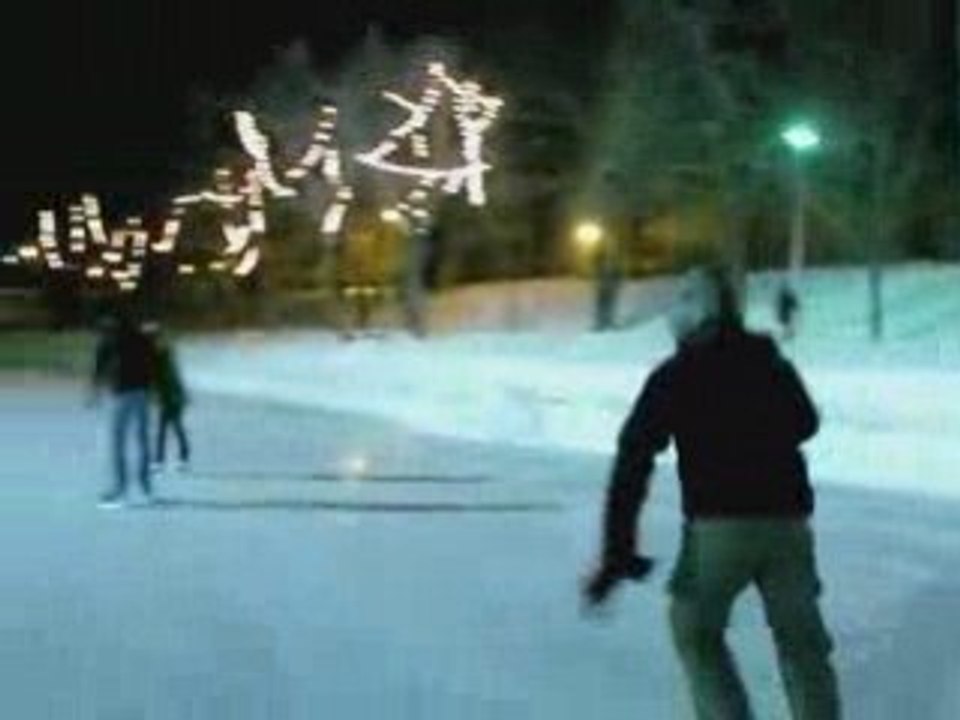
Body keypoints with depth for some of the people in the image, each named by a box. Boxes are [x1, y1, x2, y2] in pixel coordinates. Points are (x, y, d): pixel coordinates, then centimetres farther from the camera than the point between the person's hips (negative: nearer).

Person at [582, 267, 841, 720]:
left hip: (718, 525, -3)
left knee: (696, 633, 19)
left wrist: (617, 551, -3)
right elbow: (805, 424, 32)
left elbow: (633, 460, -3)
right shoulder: (772, 363, 13)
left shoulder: (675, 375, 3)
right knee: (802, 643, 16)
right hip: (787, 520, 3)